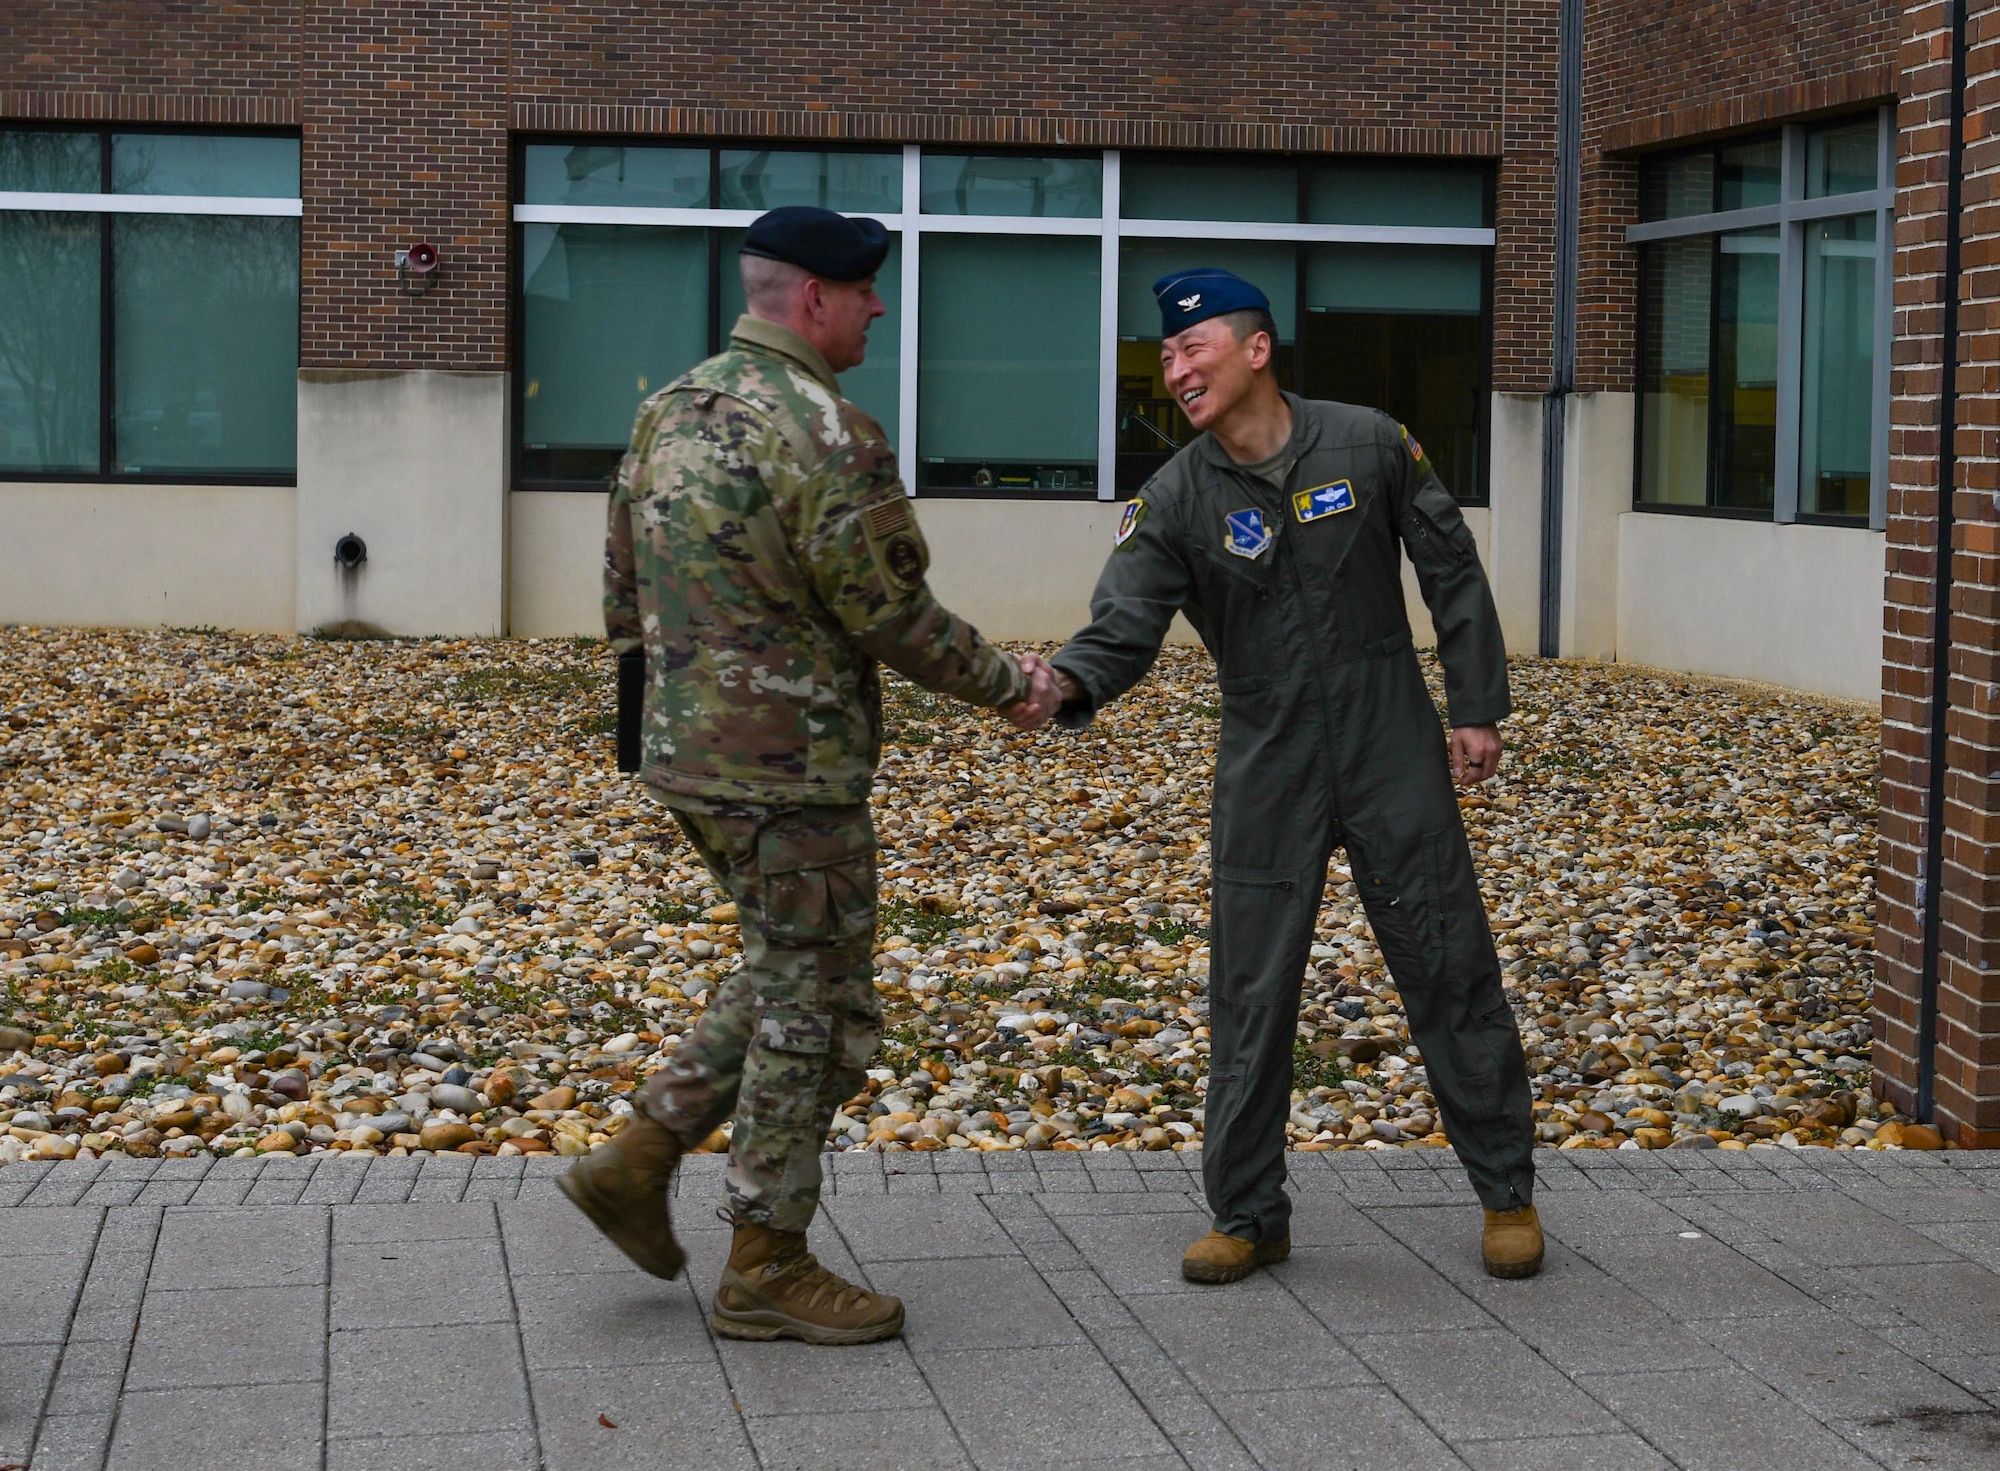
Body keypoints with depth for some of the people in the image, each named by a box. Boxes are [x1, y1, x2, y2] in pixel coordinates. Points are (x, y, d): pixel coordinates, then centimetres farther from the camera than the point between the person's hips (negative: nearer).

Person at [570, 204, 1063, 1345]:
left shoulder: (673, 412, 9)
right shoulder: (828, 436, -19)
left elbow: (626, 599, 14)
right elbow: (898, 618, -15)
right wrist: (1010, 685, -1)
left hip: (687, 749, 9)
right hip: (789, 769, -9)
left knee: (791, 978, 23)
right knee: (816, 1010, 4)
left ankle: (641, 1161, 20)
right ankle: (768, 1270, 12)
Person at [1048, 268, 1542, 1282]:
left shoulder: (1368, 446, -5)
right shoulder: (1174, 502, -6)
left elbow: (1452, 572, 4)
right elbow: (1126, 625, -18)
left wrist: (1477, 706, 2)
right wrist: (1068, 681, -40)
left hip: (1393, 754, -1)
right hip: (1266, 773, 1)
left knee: (1450, 970, 5)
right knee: (1251, 995, 3)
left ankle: (1508, 1194, 20)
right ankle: (1249, 1216, 16)